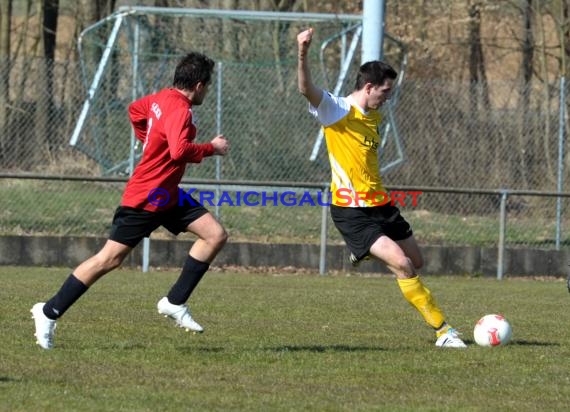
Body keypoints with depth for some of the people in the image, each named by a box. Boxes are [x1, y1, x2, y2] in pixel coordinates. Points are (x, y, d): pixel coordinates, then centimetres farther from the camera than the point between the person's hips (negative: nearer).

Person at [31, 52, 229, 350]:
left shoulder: (163, 98, 5)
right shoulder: (180, 110, -23)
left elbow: (135, 110, 24)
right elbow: (180, 151, -37)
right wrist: (211, 149, -21)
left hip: (167, 195, 10)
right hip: (145, 199, -10)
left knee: (216, 235, 2)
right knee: (109, 259, -5)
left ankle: (175, 303, 5)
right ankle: (49, 313, 5)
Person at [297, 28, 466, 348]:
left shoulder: (374, 116, 10)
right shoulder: (336, 111, -14)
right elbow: (307, 89, -33)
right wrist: (303, 54, -49)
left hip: (379, 206, 8)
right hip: (351, 211, -8)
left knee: (416, 262, 15)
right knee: (401, 263, -18)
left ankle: (365, 252, 42)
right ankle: (443, 330, -12)